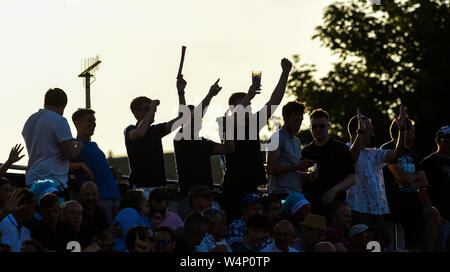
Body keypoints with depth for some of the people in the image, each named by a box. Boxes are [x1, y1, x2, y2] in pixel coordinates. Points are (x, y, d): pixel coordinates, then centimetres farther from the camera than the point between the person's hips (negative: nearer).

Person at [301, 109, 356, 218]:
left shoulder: (341, 148, 7)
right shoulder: (306, 151, 16)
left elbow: (352, 178, 2)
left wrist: (334, 190, -12)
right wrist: (307, 177, -5)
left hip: (334, 203, -2)